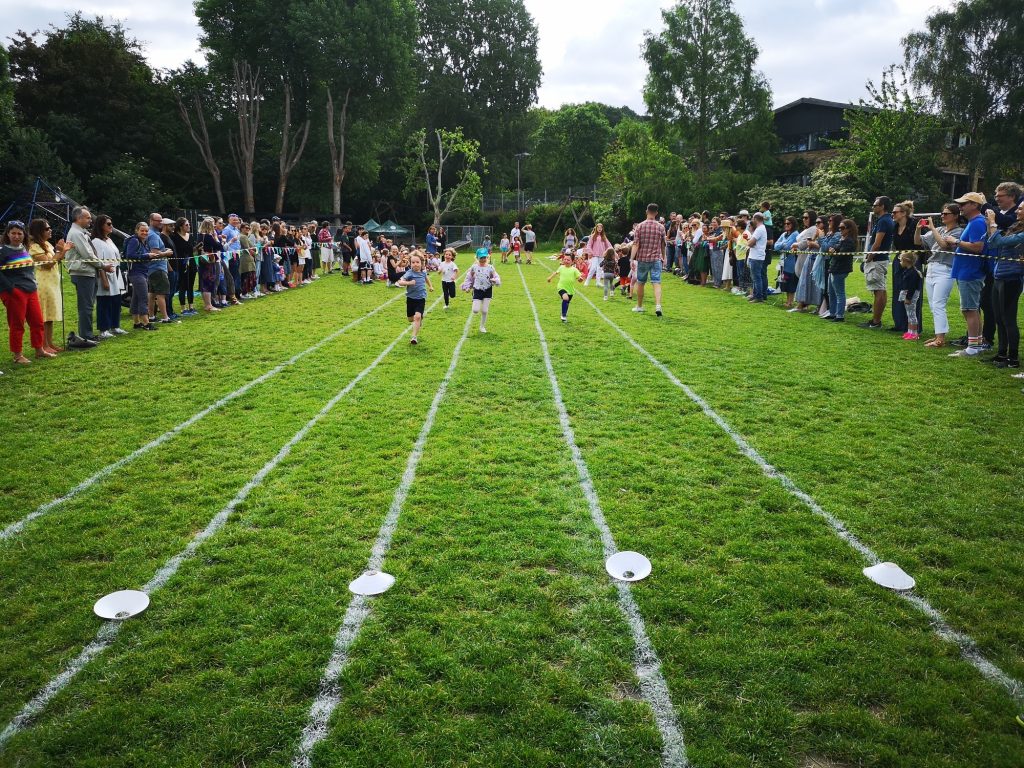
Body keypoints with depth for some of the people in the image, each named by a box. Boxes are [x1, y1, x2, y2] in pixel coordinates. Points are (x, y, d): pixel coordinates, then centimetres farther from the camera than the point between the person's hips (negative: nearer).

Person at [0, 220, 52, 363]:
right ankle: (17, 355, 8)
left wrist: (34, 284, 15)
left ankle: (39, 350, 23)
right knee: (17, 325, 0)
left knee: (37, 322, 11)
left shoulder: (24, 249, 13)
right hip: (14, 293, -7)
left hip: (31, 291, 7)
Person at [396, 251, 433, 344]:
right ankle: (420, 320, 47)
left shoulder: (423, 272, -1)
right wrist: (409, 283, -43)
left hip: (421, 298, 1)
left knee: (417, 316, -17)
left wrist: (430, 286, 36)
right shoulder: (409, 273, -16)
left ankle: (414, 337, -13)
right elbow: (400, 282, -28)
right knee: (411, 319, 12)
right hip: (411, 298, -1)